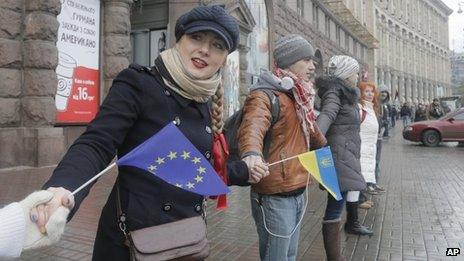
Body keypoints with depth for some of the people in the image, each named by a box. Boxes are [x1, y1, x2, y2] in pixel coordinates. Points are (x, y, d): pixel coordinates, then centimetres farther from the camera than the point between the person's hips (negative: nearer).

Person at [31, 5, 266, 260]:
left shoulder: (207, 105, 7)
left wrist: (244, 172, 22)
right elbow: (96, 145, -22)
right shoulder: (138, 84, -11)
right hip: (131, 238, -6)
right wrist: (61, 190, -40)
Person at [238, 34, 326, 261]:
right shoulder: (265, 96, -16)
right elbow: (253, 126, -38)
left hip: (298, 193, 9)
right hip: (275, 197, -9)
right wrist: (252, 153, -57)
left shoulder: (299, 97, 13)